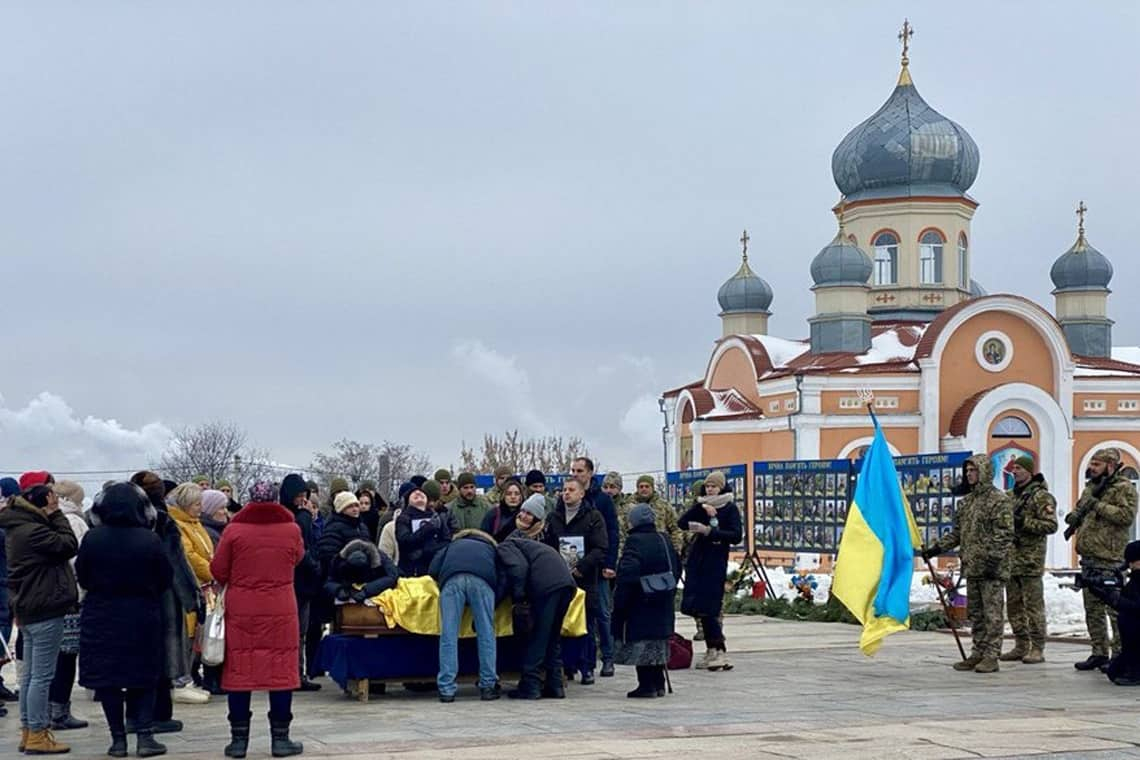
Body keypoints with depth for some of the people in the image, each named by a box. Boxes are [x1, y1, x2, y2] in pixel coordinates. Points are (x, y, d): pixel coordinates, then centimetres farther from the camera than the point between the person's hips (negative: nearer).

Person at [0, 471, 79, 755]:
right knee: (42, 675, -5)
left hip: (28, 609, 11)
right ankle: (36, 734, -2)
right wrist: (55, 515, -14)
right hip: (45, 609, -11)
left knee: (30, 674, 15)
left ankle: (28, 731, 21)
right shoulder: (33, 531, -20)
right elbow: (69, 545, -19)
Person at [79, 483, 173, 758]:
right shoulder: (150, 540, -12)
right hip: (142, 615, 0)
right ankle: (145, 735, 2)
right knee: (144, 677, 10)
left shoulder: (92, 539, -10)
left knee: (107, 678, 8)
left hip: (101, 616, 0)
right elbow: (166, 579, -3)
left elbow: (82, 577, 1)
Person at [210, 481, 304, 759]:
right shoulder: (291, 529, -3)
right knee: (281, 669, 5)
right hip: (281, 610, 0)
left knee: (240, 670, 6)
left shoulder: (235, 530, -6)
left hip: (241, 610, 0)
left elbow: (218, 571, 0)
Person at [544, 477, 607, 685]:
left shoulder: (593, 517, 1)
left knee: (587, 626, -1)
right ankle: (567, 666, 10)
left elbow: (600, 549, -6)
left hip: (585, 580, -3)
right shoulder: (553, 518, 12)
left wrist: (581, 567, -15)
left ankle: (587, 668, 5)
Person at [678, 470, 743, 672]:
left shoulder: (730, 509, 0)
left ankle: (720, 652, -12)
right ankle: (712, 651, 11)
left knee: (708, 608, -13)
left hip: (715, 563, -6)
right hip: (696, 560, 6)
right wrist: (701, 507, -15)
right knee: (700, 608, 5)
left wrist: (709, 531, -18)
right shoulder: (702, 506, 13)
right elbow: (682, 523, -2)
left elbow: (736, 536, -12)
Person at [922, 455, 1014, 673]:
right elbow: (957, 532, 22)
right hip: (971, 566, 9)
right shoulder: (966, 501, 17)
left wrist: (993, 560, -21)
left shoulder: (999, 500, -9)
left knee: (992, 612, -5)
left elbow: (1004, 535, -14)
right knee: (975, 613, 12)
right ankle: (978, 653, 19)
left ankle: (991, 656, -3)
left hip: (991, 568, -8)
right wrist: (937, 548, 12)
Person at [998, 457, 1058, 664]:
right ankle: (1021, 646, 17)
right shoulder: (1011, 495, 17)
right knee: (1013, 605, 10)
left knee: (1033, 605, -6)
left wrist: (1024, 522, -20)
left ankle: (1037, 649, -2)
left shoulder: (1041, 496, -7)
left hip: (1031, 559, -8)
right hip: (1011, 559, 8)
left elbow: (1051, 525, -15)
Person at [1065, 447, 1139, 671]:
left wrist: (1099, 505, -18)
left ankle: (1119, 654, -3)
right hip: (1088, 558, 9)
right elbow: (1080, 508, 27)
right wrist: (1074, 516, 4)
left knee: (1114, 609, -7)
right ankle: (1099, 653, 19)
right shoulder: (1091, 487, 18)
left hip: (1108, 559, -9)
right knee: (1092, 610, 12)